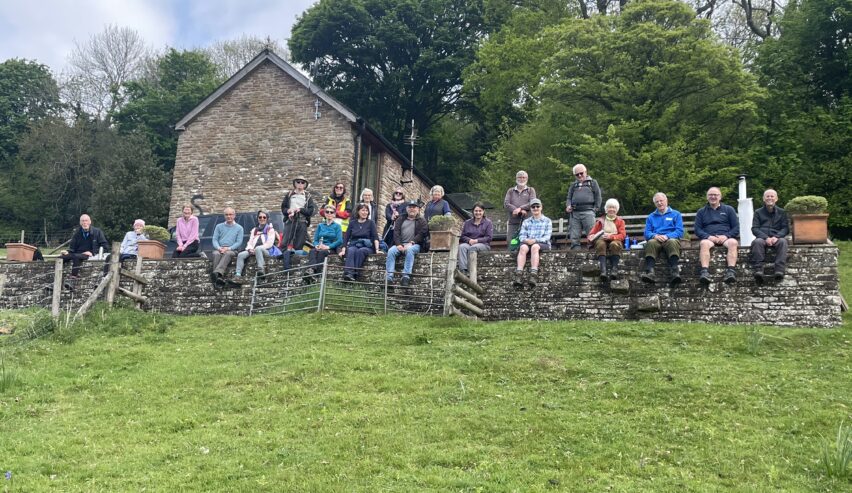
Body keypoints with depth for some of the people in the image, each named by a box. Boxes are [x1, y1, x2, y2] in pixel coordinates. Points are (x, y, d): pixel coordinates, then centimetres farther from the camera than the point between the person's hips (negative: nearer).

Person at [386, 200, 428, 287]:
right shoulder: (400, 219, 22)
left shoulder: (422, 221, 12)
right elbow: (396, 232, 9)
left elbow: (421, 234, -3)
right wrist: (398, 244, -9)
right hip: (400, 244, 3)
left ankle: (406, 276, -43)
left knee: (409, 250, -37)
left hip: (415, 245, -3)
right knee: (391, 251, -27)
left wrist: (411, 243, -17)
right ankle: (389, 276, -34)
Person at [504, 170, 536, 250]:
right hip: (512, 222, 2)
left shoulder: (531, 190, 16)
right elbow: (506, 204, 2)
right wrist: (521, 211, -9)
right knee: (510, 243, -5)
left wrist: (520, 208, -13)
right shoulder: (510, 191, 18)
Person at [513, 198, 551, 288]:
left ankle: (533, 275, -53)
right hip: (527, 243, 2)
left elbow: (547, 237, 1)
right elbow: (522, 235, 9)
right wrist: (525, 240, -16)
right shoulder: (526, 222, 23)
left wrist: (535, 240, -17)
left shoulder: (547, 221, 14)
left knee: (535, 247, -38)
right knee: (523, 247, -34)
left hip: (543, 244, -2)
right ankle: (518, 276, -50)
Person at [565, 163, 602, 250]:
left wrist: (596, 208, -1)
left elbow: (598, 196, 9)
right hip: (574, 213, 3)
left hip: (588, 211, -3)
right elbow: (569, 198, 20)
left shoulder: (592, 182, 14)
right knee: (574, 237, -1)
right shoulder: (573, 185, 24)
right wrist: (568, 206, 0)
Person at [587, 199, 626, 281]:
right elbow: (591, 234, 17)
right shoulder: (600, 221, 21)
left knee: (615, 244, -38)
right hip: (602, 240, 1)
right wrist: (592, 237, -9)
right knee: (600, 244, -37)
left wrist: (611, 236, -15)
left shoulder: (620, 221, 18)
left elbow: (623, 235, 3)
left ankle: (614, 269, -45)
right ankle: (603, 270, -54)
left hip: (615, 241, 0)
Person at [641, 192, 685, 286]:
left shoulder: (676, 214, 20)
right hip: (656, 239, 1)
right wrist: (655, 236, -10)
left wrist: (667, 236, -13)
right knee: (651, 243, -36)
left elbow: (680, 231, 6)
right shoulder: (651, 217, 27)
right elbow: (647, 233, 14)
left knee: (672, 242, -39)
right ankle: (649, 272, -58)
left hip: (671, 239, -1)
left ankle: (675, 272, -59)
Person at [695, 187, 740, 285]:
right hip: (708, 239, 0)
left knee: (733, 242, -35)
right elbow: (697, 229, 10)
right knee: (704, 243, -36)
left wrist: (726, 236, -9)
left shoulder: (729, 209, 20)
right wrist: (708, 236, -10)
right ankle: (705, 272, -54)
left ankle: (731, 271, -50)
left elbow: (736, 228, 12)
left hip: (726, 238, 0)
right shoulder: (701, 212, 22)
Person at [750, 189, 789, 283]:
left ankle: (779, 271, -47)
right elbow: (754, 229, 6)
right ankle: (758, 271, -49)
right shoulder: (758, 212, 18)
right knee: (757, 242, -36)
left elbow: (786, 229, 9)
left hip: (777, 237, 1)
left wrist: (776, 237, -13)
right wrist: (766, 237, -14)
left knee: (783, 241, -35)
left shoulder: (781, 212, 20)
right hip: (762, 237, 0)